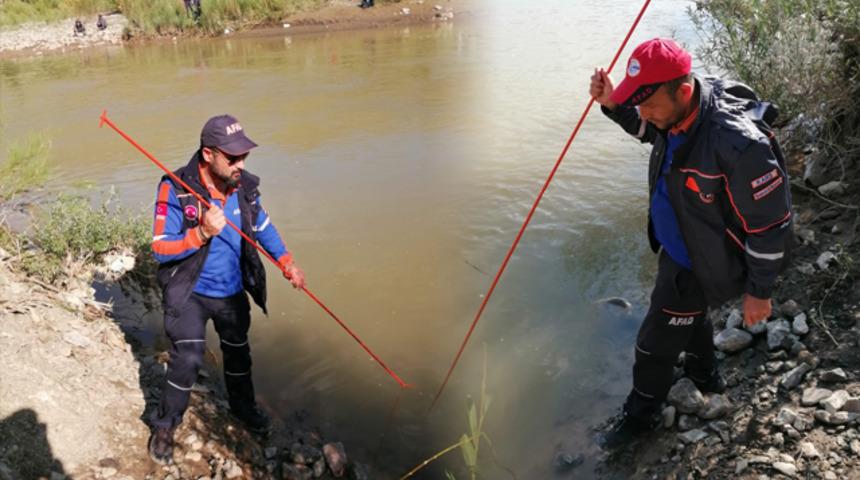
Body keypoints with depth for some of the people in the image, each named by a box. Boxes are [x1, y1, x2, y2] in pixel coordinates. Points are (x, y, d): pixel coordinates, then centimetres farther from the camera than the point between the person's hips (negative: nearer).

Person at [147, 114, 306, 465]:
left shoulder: (245, 187, -10)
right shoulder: (176, 189, -23)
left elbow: (263, 227, 7)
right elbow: (160, 249, -21)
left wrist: (287, 264, 0)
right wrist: (201, 233, -36)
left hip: (232, 292, 5)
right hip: (189, 292, -4)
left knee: (238, 353, 20)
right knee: (187, 359, -9)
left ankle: (244, 407, 46)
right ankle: (165, 426, 18)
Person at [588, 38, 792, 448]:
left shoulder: (738, 145, -39)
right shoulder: (678, 111, -14)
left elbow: (769, 225, -26)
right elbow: (649, 130, 12)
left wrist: (759, 291, -15)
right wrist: (613, 105, -7)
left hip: (697, 265, -8)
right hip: (675, 244, 9)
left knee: (656, 343, 8)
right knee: (688, 313, 32)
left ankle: (640, 416, 35)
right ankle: (705, 376, 61)